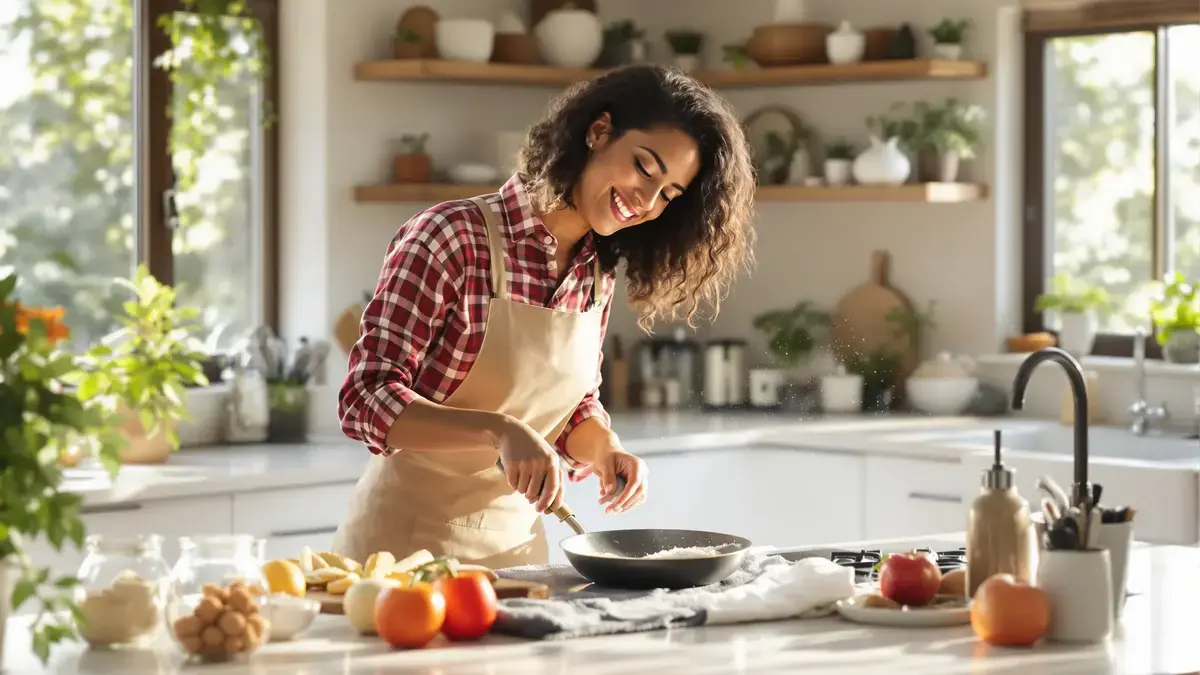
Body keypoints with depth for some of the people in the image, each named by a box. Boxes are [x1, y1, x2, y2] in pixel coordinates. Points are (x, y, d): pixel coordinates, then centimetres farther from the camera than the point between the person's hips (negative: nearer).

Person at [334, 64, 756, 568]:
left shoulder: (598, 275, 3)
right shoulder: (451, 238, -17)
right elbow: (366, 401, -21)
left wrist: (604, 450, -7)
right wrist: (500, 431, -34)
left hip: (518, 542, 6)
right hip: (409, 541, -6)